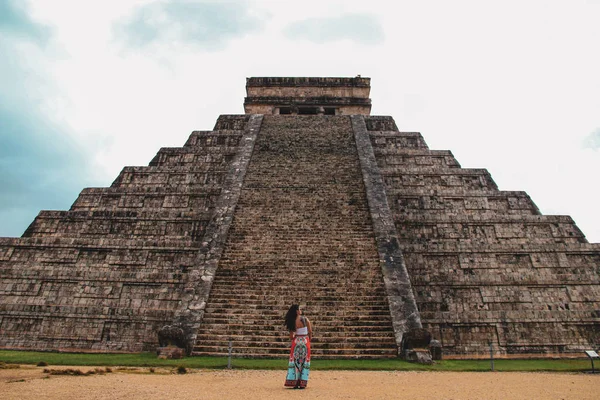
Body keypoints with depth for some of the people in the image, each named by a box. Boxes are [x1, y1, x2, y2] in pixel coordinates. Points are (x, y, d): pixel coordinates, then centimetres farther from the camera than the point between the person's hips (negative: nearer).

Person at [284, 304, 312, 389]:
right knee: (304, 361, 6)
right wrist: (309, 340, 11)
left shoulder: (291, 322, -3)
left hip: (296, 342, 2)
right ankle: (302, 383, 6)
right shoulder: (305, 319, -8)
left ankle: (295, 382, 6)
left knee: (295, 361, 9)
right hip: (305, 341, -1)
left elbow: (291, 336, -1)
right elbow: (310, 332, -4)